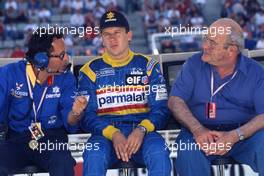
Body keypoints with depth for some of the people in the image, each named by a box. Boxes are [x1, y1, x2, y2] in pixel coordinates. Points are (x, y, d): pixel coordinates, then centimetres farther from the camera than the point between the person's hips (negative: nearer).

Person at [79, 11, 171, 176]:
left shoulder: (148, 66, 12)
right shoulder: (91, 70, 10)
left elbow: (161, 108, 6)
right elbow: (87, 115, 4)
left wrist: (141, 130, -15)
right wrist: (113, 134, -15)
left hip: (143, 130, 0)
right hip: (105, 133, 0)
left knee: (159, 153, -33)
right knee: (94, 156, -34)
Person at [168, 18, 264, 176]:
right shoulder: (194, 64, 6)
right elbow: (175, 100, -1)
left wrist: (234, 136, -25)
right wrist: (197, 129, -19)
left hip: (243, 134, 0)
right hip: (201, 133, 0)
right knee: (188, 153, -33)